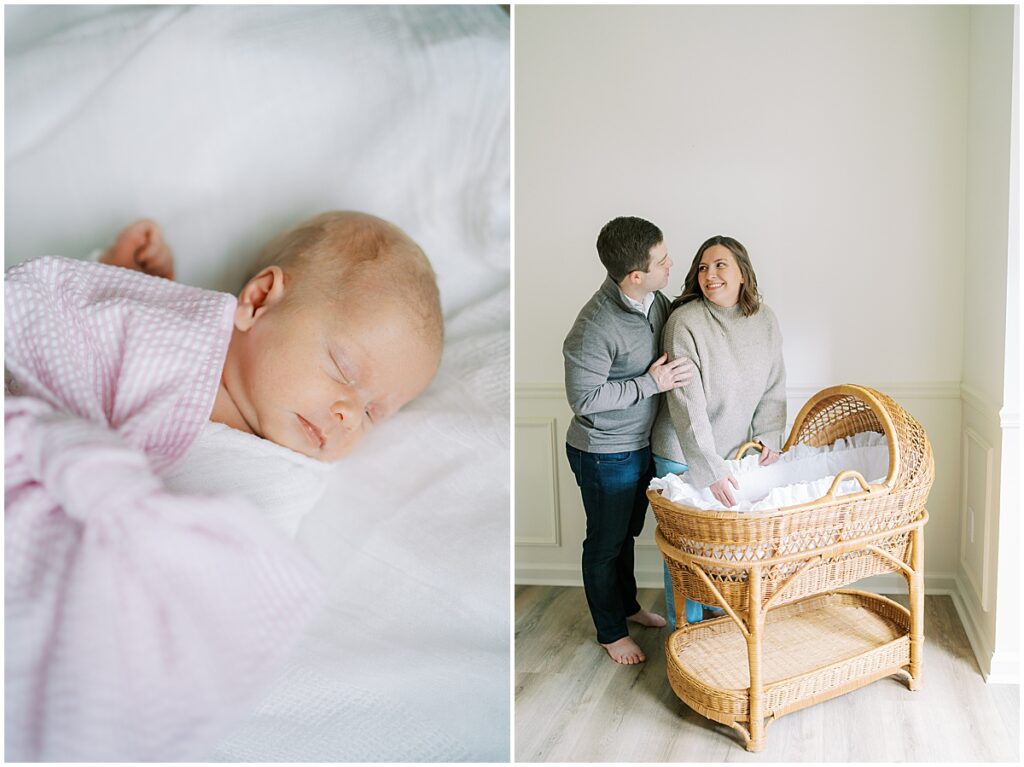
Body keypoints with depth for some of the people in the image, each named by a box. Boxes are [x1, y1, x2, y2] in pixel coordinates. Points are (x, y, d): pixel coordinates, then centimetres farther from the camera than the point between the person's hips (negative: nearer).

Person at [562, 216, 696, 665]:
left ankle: (628, 606, 47)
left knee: (627, 532, 26)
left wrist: (678, 369, -8)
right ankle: (611, 631, 32)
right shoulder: (596, 326, -30)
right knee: (606, 543, 12)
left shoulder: (656, 301, -5)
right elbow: (584, 398, -25)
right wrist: (651, 383, -23)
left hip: (642, 443, 7)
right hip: (605, 454, -7)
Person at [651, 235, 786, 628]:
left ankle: (718, 607, 42)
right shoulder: (685, 323, -23)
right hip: (685, 455, -5)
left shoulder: (765, 320, -4)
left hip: (737, 449, 5)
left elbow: (773, 386, 6)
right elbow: (688, 405, -27)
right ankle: (685, 628, 25)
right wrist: (710, 469, -31)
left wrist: (768, 435, -6)